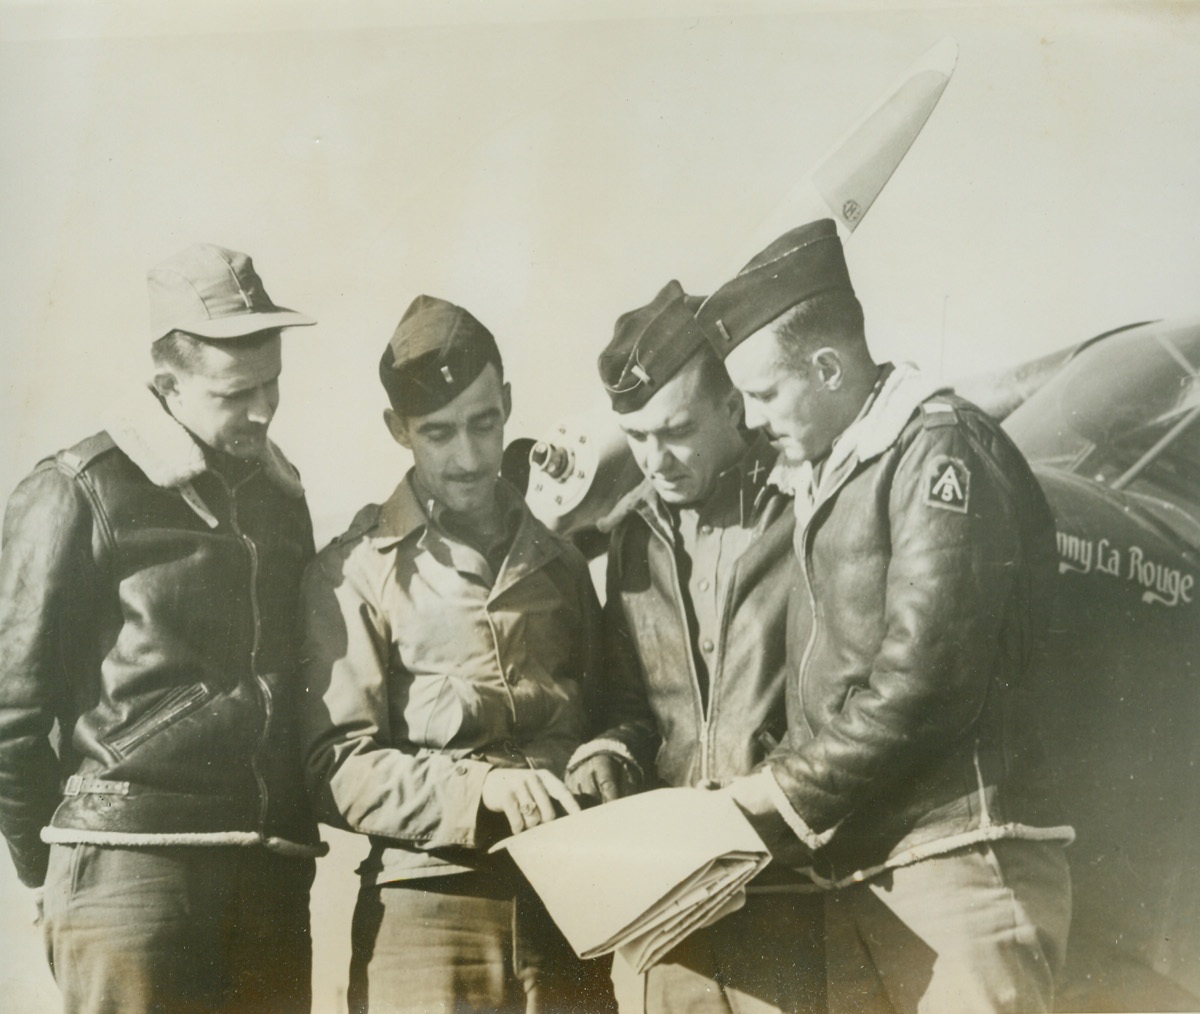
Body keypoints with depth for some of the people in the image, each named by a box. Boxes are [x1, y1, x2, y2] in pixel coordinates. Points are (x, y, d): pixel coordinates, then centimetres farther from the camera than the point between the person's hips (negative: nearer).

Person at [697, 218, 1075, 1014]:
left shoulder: (940, 449, -7)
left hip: (960, 861, -7)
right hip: (860, 871, 7)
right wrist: (783, 800, 4)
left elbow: (924, 682, -16)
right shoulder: (827, 478, 18)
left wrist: (783, 791, -7)